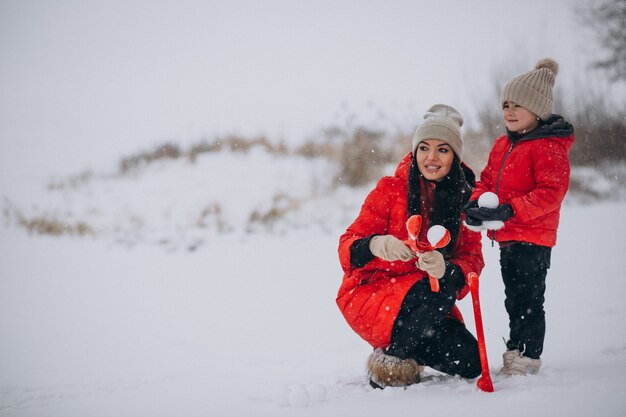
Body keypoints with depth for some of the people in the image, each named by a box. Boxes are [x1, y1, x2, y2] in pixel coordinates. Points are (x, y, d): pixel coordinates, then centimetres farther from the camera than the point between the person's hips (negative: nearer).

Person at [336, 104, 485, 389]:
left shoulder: (465, 199, 3)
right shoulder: (390, 189, -9)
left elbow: (471, 258, -6)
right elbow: (347, 247, -14)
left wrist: (446, 269, -30)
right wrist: (375, 245, -39)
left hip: (426, 304, 5)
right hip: (369, 294, -5)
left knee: (470, 363, -13)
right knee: (440, 293, -33)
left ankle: (411, 353, 16)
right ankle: (390, 361, -12)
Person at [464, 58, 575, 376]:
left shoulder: (548, 146, -13)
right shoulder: (503, 144, 14)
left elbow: (551, 192, -21)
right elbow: (487, 179, 21)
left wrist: (509, 210, -26)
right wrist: (476, 203, -1)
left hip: (533, 238, -9)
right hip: (506, 238, 9)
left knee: (530, 301, -4)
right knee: (514, 300, 17)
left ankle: (529, 357, 3)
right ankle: (515, 351, 27)